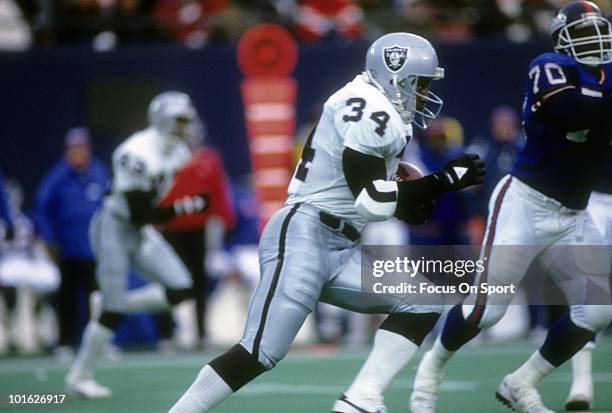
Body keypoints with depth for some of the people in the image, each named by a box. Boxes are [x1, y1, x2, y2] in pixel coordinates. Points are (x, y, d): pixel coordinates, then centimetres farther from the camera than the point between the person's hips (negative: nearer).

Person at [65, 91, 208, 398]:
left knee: (181, 290, -4)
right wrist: (183, 208, -26)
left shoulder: (177, 153, 1)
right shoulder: (138, 155, -26)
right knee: (113, 309, -6)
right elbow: (140, 215, -26)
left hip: (141, 233, 8)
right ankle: (78, 377, 7)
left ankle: (116, 305, 10)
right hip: (115, 231, -8)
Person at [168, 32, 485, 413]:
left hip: (339, 249, 10)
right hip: (303, 237, -10)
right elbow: (370, 203, -17)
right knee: (260, 353, -15)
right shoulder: (373, 113, -13)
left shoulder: (378, 114, 17)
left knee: (423, 303, 3)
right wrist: (447, 180, -11)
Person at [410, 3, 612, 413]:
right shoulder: (550, 69, -10)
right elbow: (574, 111, -30)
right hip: (525, 203, -7)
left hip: (572, 216, 7)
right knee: (486, 309, -9)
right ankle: (432, 367, 20)